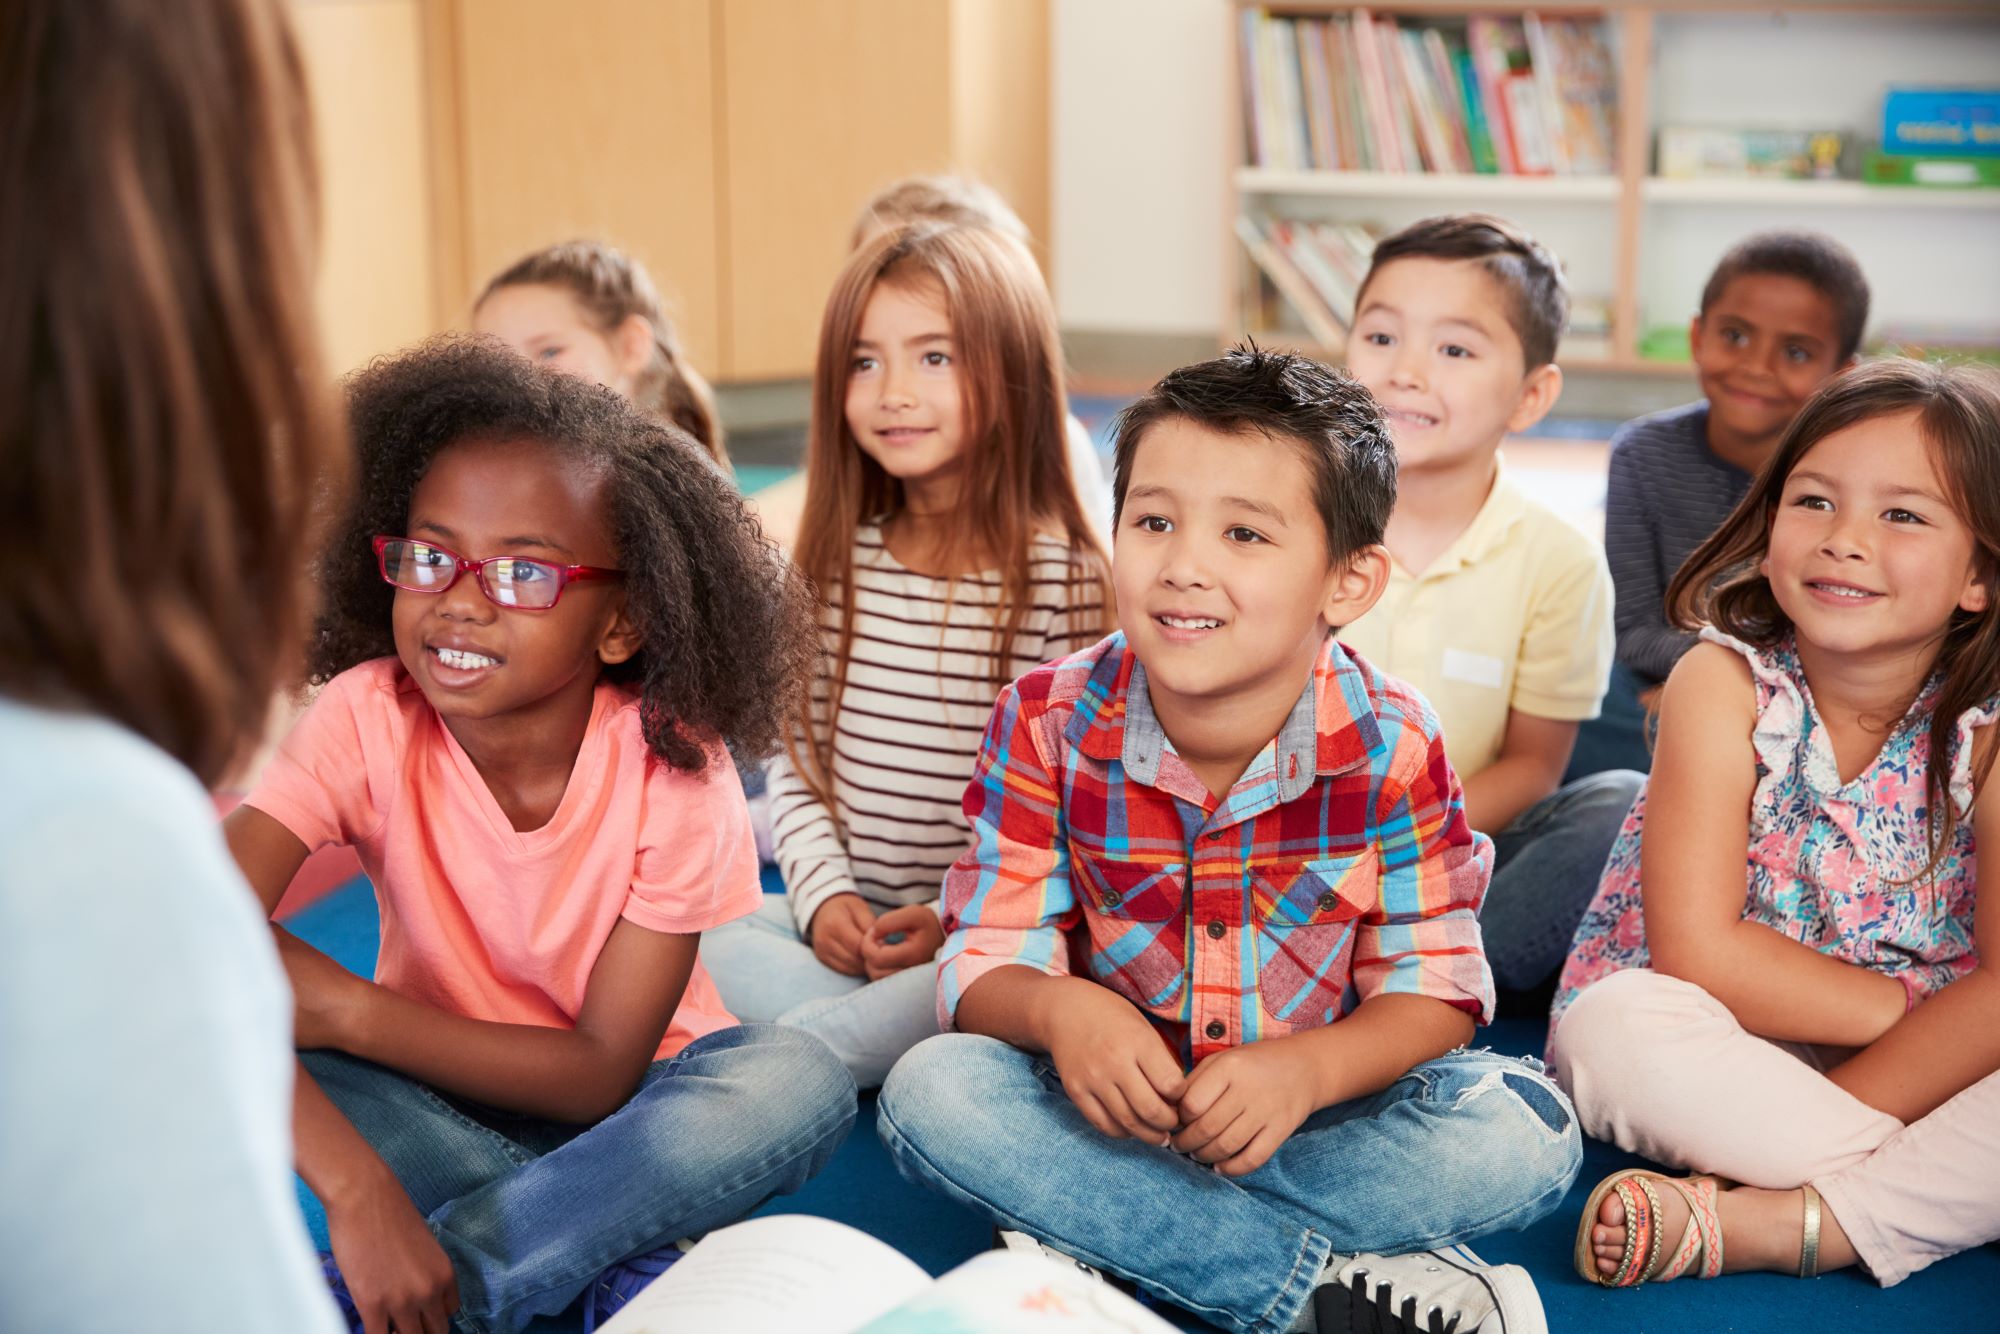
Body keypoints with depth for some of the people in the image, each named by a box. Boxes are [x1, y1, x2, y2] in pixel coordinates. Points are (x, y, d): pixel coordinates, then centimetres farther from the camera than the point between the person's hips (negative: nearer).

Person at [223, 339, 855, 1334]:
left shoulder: (670, 767, -22)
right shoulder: (365, 721, -20)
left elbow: (604, 1071, -20)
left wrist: (349, 1009, -29)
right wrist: (356, 1186, -45)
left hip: (625, 1100, 0)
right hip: (436, 1096, 1)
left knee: (798, 1082, -31)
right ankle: (612, 1235, -21)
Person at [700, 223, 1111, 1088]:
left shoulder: (1064, 577, -8)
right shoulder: (838, 564, 7)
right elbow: (796, 757, 11)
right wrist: (823, 892, -4)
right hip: (842, 916, 5)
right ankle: (889, 1039, -22)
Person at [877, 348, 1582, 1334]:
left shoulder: (1390, 746, -14)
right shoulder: (1048, 724, -12)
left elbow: (1433, 990, -12)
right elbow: (987, 956, -10)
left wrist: (1301, 1070, -32)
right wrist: (1057, 1011, -35)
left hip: (1319, 1098, 0)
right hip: (1117, 1096, 1)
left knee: (1528, 1135, -26)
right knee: (930, 1090, -27)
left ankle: (1103, 1238, -24)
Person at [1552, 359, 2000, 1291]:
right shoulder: (1726, 683, -13)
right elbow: (1695, 950, -18)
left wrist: (1833, 1118, -26)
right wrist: (1917, 1004, -17)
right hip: (1714, 1053, -1)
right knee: (1620, 1026, -32)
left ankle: (1759, 1223, -32)